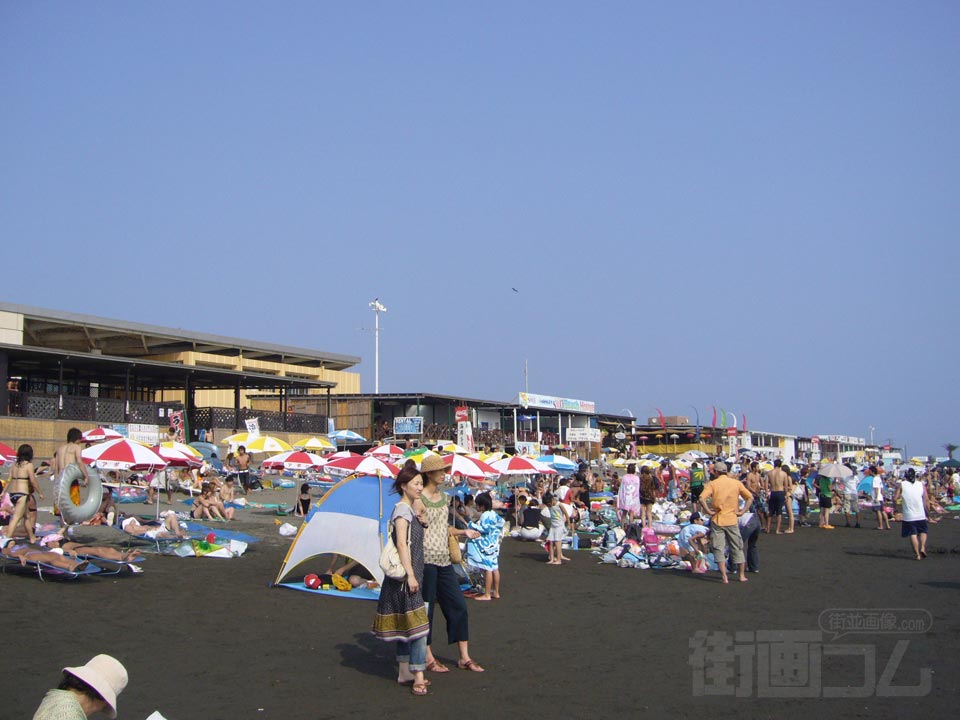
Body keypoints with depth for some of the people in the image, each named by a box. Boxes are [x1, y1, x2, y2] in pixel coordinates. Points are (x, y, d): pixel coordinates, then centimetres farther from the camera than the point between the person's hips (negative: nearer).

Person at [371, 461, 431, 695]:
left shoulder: (411, 510, 16)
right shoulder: (402, 509, -13)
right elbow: (402, 544, -19)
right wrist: (410, 575, -21)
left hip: (410, 574, 10)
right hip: (405, 574, -10)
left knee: (403, 624, 13)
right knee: (417, 624, -12)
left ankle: (405, 673, 20)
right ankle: (418, 678, -13)